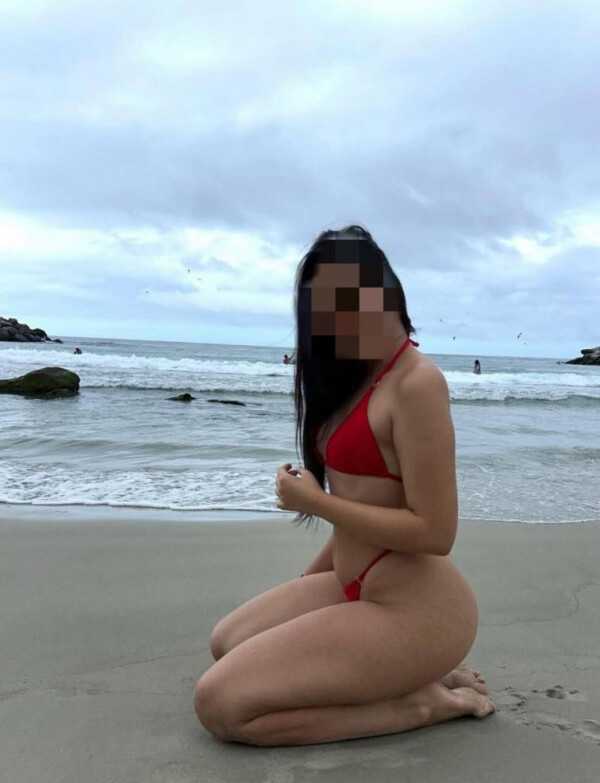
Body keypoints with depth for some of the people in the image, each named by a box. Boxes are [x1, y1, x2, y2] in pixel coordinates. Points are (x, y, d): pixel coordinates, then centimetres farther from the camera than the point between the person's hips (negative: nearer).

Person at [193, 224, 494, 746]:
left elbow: (433, 532, -23)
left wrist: (313, 501, -16)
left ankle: (422, 701, -3)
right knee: (229, 642, 21)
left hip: (412, 609, -10)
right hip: (357, 585, 10)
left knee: (220, 704, -14)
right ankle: (408, 674, 12)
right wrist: (304, 584, 20)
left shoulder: (415, 382, -20)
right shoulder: (356, 378, 10)